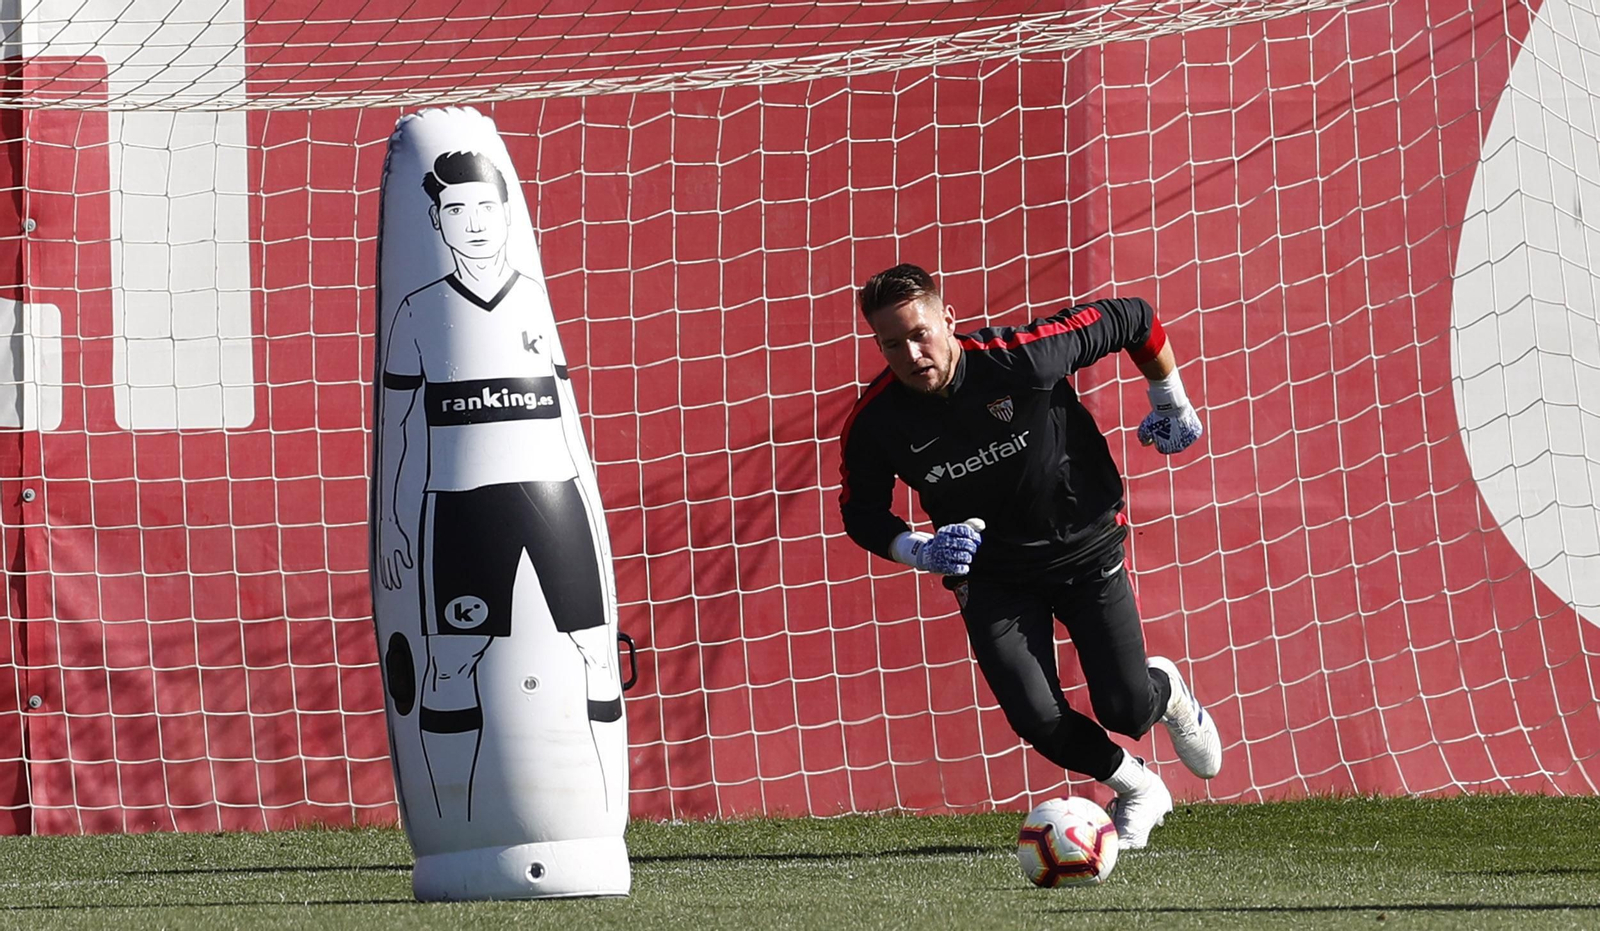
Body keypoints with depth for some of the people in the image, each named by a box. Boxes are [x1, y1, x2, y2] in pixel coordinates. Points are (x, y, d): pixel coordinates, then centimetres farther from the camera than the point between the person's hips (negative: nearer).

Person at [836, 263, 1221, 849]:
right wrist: (921, 550, -19)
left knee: (1125, 711, -8)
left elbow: (1131, 320, -12)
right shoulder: (875, 423, -18)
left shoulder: (1021, 356, -26)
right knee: (1039, 722, -13)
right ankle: (1138, 792, 19)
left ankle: (1167, 691, 33)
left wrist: (1172, 407, 0)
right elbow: (861, 512, 0)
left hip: (1087, 546, -2)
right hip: (991, 574, 2)